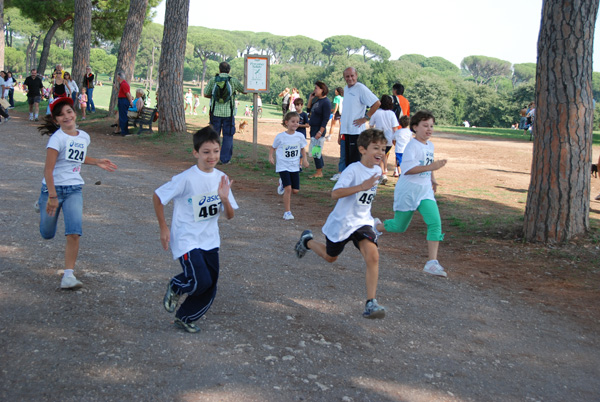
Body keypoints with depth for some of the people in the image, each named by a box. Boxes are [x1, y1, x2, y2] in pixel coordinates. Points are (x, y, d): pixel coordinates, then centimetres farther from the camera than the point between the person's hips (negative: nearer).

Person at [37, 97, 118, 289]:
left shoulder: (84, 137, 5)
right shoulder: (57, 138, -14)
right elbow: (48, 169, -17)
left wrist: (97, 162, 16)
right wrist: (52, 196, -22)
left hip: (74, 189, 3)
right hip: (53, 188, -3)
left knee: (74, 233, -15)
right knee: (47, 234, 14)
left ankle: (68, 275, -10)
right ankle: (43, 204, 46)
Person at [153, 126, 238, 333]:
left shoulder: (221, 178, 0)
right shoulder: (186, 179, -17)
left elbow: (230, 215, 3)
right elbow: (157, 196, -7)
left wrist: (224, 198, -17)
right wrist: (164, 228, -6)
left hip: (210, 240, 6)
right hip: (187, 239, -6)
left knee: (210, 289, 9)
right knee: (201, 281, -19)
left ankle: (185, 318, 32)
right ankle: (175, 287, 15)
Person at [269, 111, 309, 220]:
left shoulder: (300, 136, -1)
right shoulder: (280, 136, -7)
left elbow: (302, 149, 12)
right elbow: (273, 148, 5)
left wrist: (304, 159, -4)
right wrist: (271, 157, -12)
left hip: (295, 167, 4)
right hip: (283, 166, -4)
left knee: (295, 190, 3)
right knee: (288, 189, -15)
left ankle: (283, 183, 36)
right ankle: (287, 212, -4)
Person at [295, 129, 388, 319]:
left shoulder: (377, 170, 2)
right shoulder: (353, 170, -22)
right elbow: (335, 193, -33)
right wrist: (361, 187, -40)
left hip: (362, 222, 4)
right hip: (342, 222, -4)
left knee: (372, 255, -20)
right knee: (330, 257, 19)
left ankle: (371, 304, -20)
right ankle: (307, 240, 51)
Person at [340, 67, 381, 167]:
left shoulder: (361, 88, -10)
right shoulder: (346, 89, 15)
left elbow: (376, 103, -13)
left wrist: (365, 118, -12)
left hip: (356, 130, -8)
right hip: (346, 130, 8)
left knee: (355, 159, -8)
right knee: (348, 159, 11)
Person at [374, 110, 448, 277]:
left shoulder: (430, 145, 10)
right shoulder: (412, 145, -16)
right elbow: (407, 169, -28)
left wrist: (432, 179, 20)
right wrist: (431, 167, -35)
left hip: (425, 191, 6)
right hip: (408, 191, -6)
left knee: (435, 223, -14)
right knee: (399, 227, 8)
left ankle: (432, 263, -14)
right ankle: (375, 226, 41)